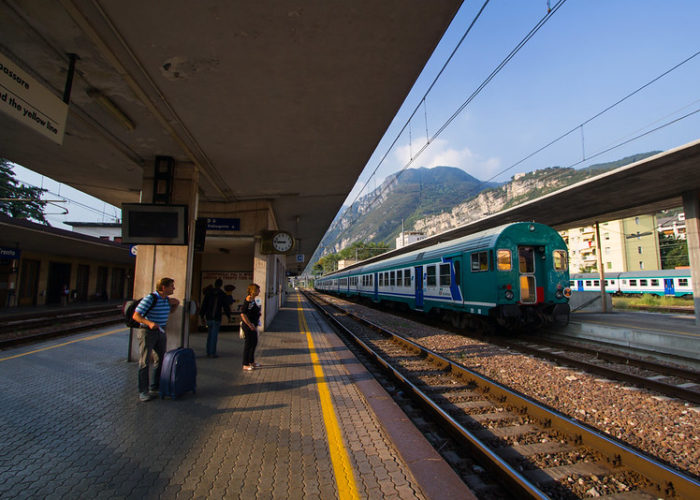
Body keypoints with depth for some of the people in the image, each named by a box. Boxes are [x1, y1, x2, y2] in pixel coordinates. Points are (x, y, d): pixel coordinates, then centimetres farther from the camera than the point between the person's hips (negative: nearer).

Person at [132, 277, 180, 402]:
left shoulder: (167, 299, 5)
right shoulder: (150, 298, -18)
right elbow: (136, 316, -20)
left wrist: (175, 303, 9)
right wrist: (149, 323, -33)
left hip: (161, 332, 8)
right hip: (147, 332, -7)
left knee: (160, 360, 12)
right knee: (144, 362, -3)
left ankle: (155, 387, 25)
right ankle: (143, 392, 5)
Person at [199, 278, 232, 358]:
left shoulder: (208, 293, 6)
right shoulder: (223, 295, -4)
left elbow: (204, 305, 8)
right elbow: (226, 307, -2)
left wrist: (202, 316, 15)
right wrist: (229, 317, 8)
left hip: (209, 317, 4)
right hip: (217, 318, -4)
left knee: (210, 335, 16)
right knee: (214, 335, -1)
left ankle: (208, 352, 21)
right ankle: (212, 353, -1)